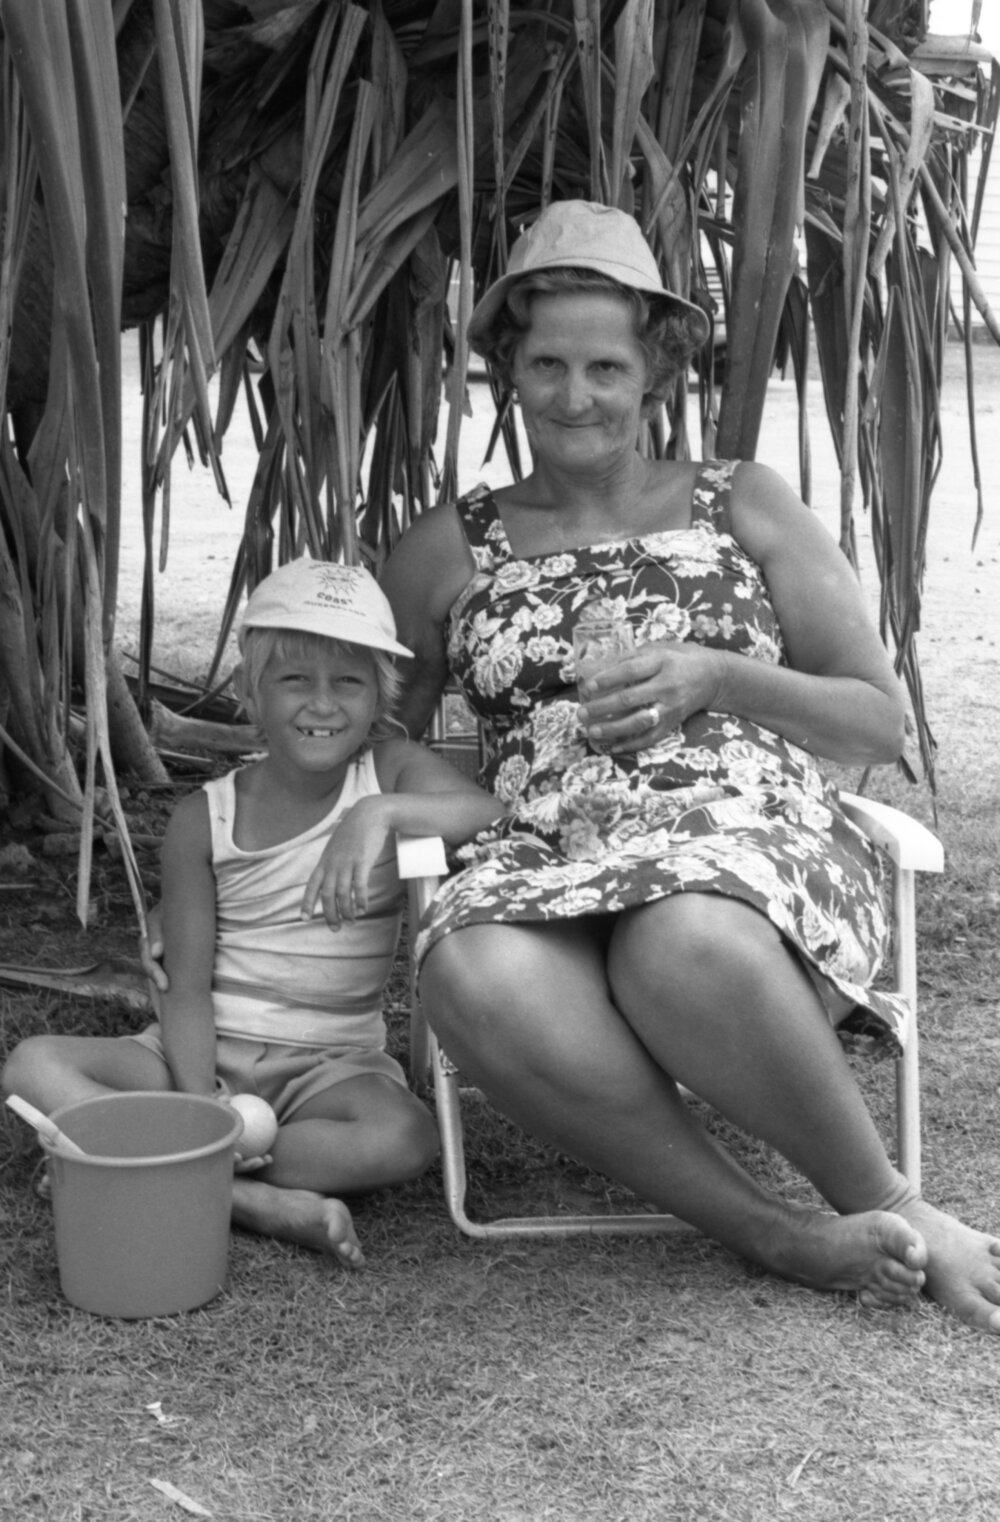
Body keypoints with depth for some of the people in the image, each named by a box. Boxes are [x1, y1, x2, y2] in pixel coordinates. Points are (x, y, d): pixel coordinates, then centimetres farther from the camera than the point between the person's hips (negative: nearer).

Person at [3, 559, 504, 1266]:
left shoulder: (392, 771, -2)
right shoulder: (204, 818, -1)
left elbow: (492, 816, -21)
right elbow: (187, 986, -5)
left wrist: (379, 812, -36)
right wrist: (200, 1102, -21)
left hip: (331, 1066, -1)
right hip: (208, 1053, 1)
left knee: (405, 1138, -34)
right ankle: (254, 1201, -30)